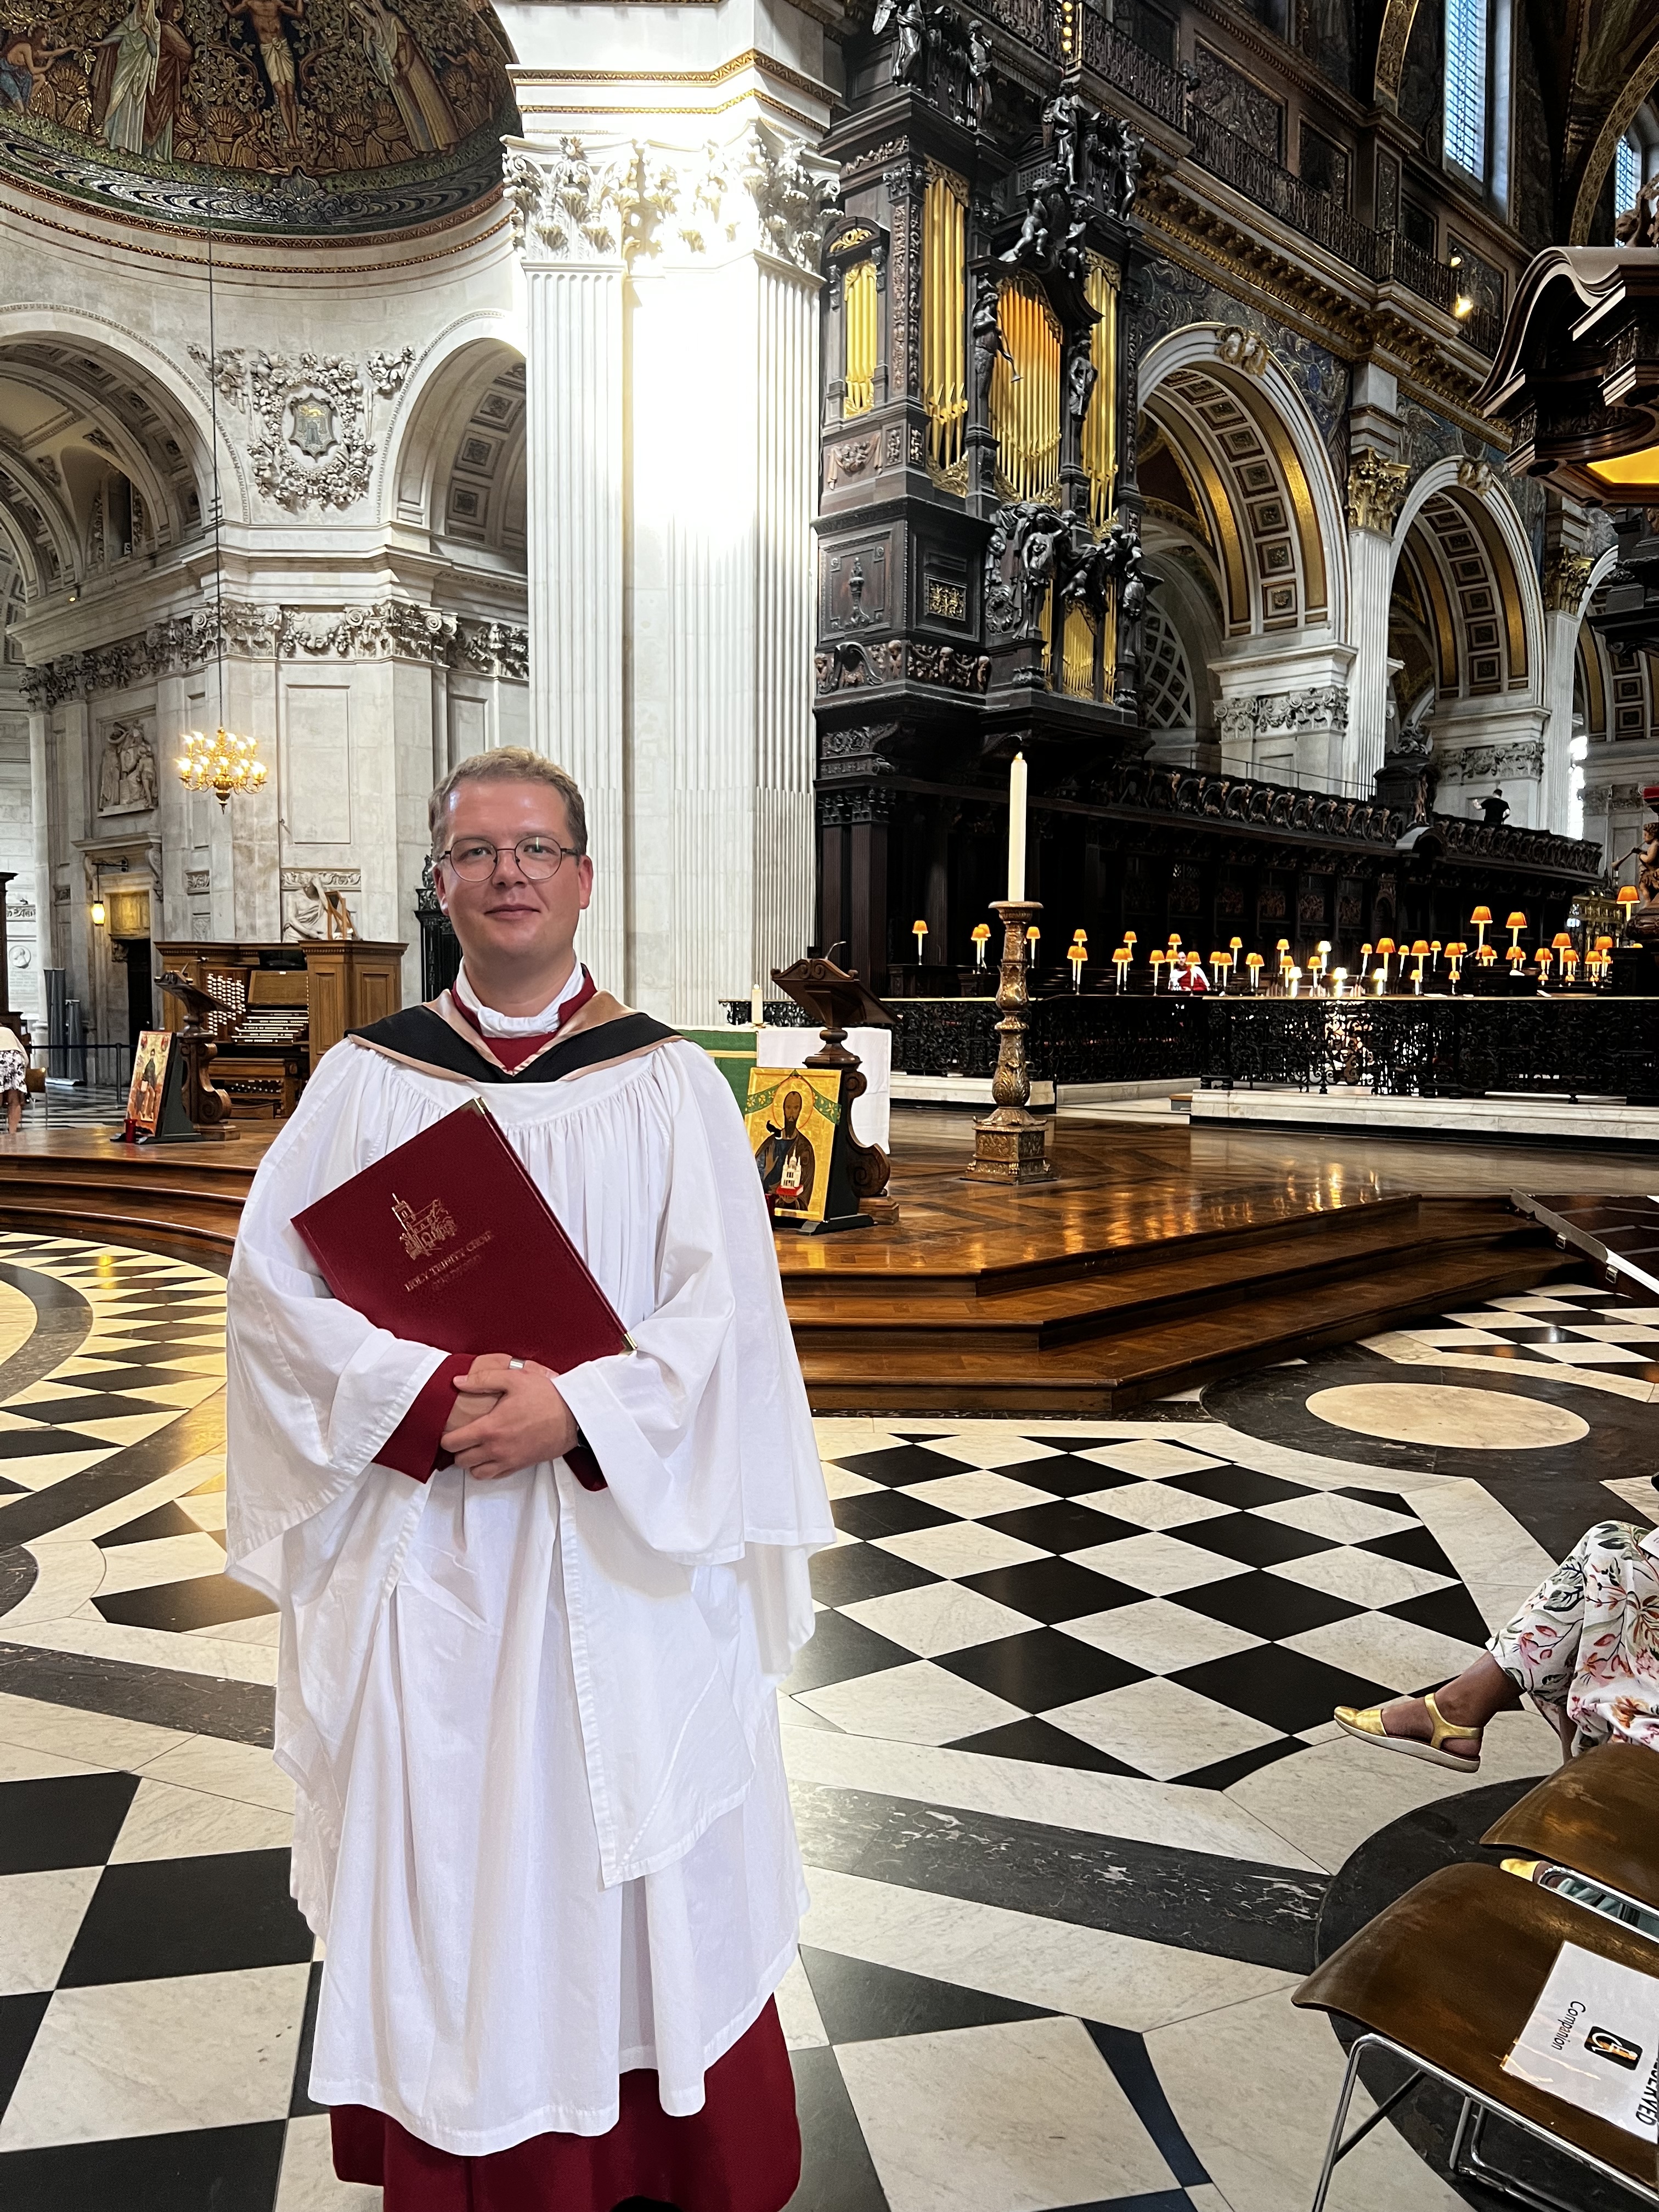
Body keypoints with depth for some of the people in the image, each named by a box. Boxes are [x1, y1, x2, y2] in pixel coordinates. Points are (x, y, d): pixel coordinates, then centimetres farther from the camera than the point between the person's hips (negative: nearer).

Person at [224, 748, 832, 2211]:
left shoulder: (668, 1083, -2)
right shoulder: (366, 1078, 3)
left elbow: (722, 1308, -7)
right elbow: (277, 1285, -4)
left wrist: (576, 1409, -20)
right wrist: (434, 1396, -17)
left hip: (628, 1539, -1)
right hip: (424, 1550, 2)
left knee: (641, 1849, 10)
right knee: (440, 1857, 11)